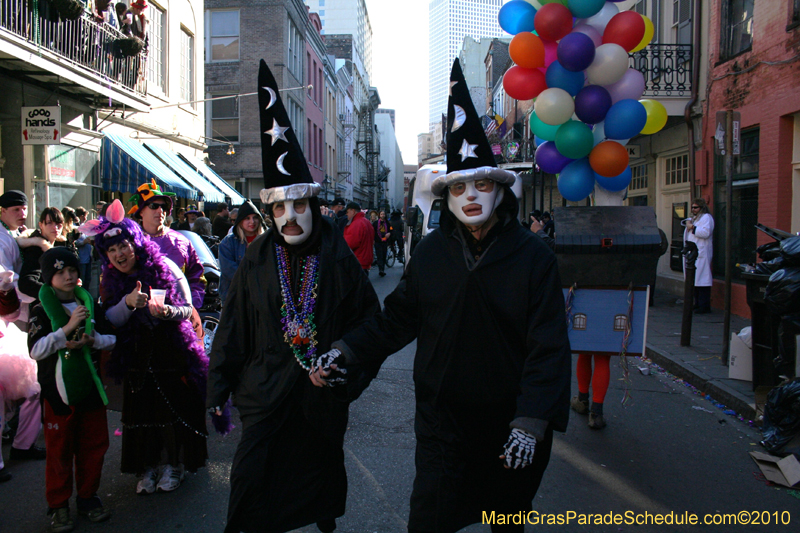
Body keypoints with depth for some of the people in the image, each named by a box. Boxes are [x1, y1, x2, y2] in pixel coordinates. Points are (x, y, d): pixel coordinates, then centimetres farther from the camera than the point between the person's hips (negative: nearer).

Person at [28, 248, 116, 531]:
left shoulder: (89, 304, 6)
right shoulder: (42, 311, -5)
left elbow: (111, 340, 7)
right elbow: (36, 351, -16)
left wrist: (92, 339, -14)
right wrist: (68, 327, -23)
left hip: (90, 386, 4)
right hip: (59, 389, -3)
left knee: (94, 444, 10)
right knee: (60, 449, 6)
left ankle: (88, 497, 27)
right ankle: (59, 505, 21)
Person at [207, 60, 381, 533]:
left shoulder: (339, 259, -6)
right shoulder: (257, 259, -3)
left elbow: (371, 325, 0)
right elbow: (233, 329, 1)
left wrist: (354, 376, -5)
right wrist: (219, 390, 1)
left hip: (324, 399, 0)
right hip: (265, 396, 0)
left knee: (323, 477, 20)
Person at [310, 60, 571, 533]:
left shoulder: (535, 257, -10)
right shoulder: (431, 253, -3)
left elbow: (549, 348, -13)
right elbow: (398, 318, 3)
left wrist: (531, 423, -20)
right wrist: (346, 351, -9)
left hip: (510, 427, 0)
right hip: (442, 421, 1)